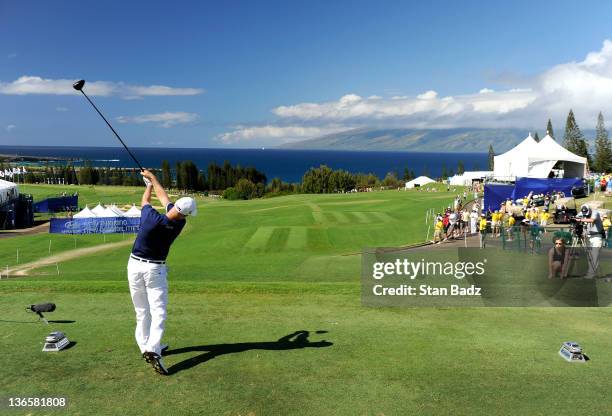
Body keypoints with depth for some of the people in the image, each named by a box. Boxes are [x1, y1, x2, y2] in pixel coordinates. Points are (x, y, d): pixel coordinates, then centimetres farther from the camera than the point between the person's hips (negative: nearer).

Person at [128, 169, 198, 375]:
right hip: (155, 270, -2)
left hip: (135, 265, 2)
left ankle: (145, 346, 24)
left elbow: (145, 200, 7)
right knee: (158, 312, -2)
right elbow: (164, 197, 3)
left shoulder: (152, 217, -18)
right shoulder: (179, 224, -12)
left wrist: (149, 184, 27)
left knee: (142, 311, 14)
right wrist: (153, 179, 16)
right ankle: (153, 349, -20)